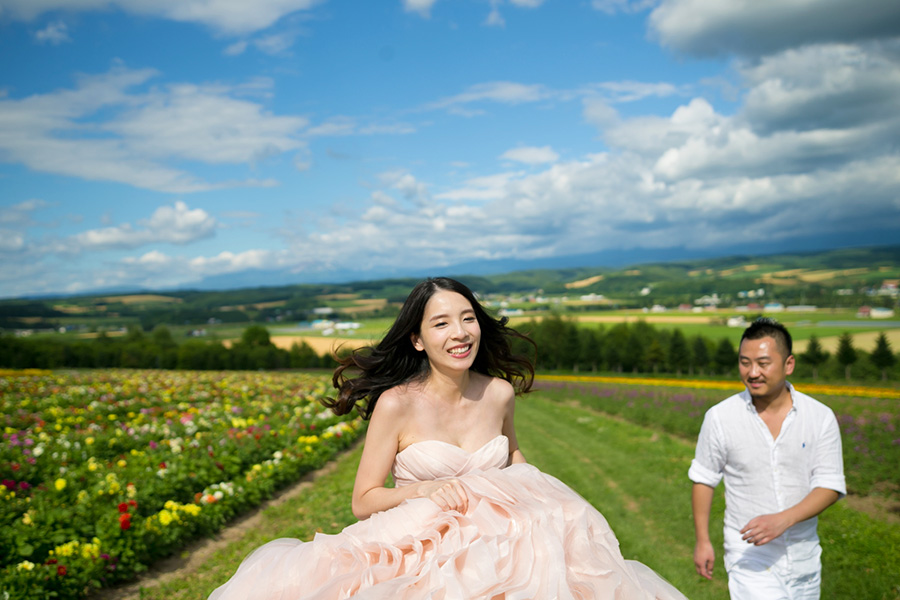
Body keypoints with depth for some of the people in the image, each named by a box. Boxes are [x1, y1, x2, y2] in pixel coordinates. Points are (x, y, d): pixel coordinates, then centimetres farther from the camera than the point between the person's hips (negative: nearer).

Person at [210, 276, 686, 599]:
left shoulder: (499, 393, 0)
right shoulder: (396, 403, -12)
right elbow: (363, 501, -5)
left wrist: (535, 488, 3)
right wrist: (424, 490, -22)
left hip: (493, 544, 3)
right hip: (417, 552, -3)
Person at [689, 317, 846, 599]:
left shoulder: (820, 417, -6)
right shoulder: (720, 417, -8)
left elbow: (831, 486, -8)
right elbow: (704, 479, 3)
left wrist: (783, 520, -23)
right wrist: (702, 540, 5)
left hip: (803, 555, 3)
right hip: (749, 557, -2)